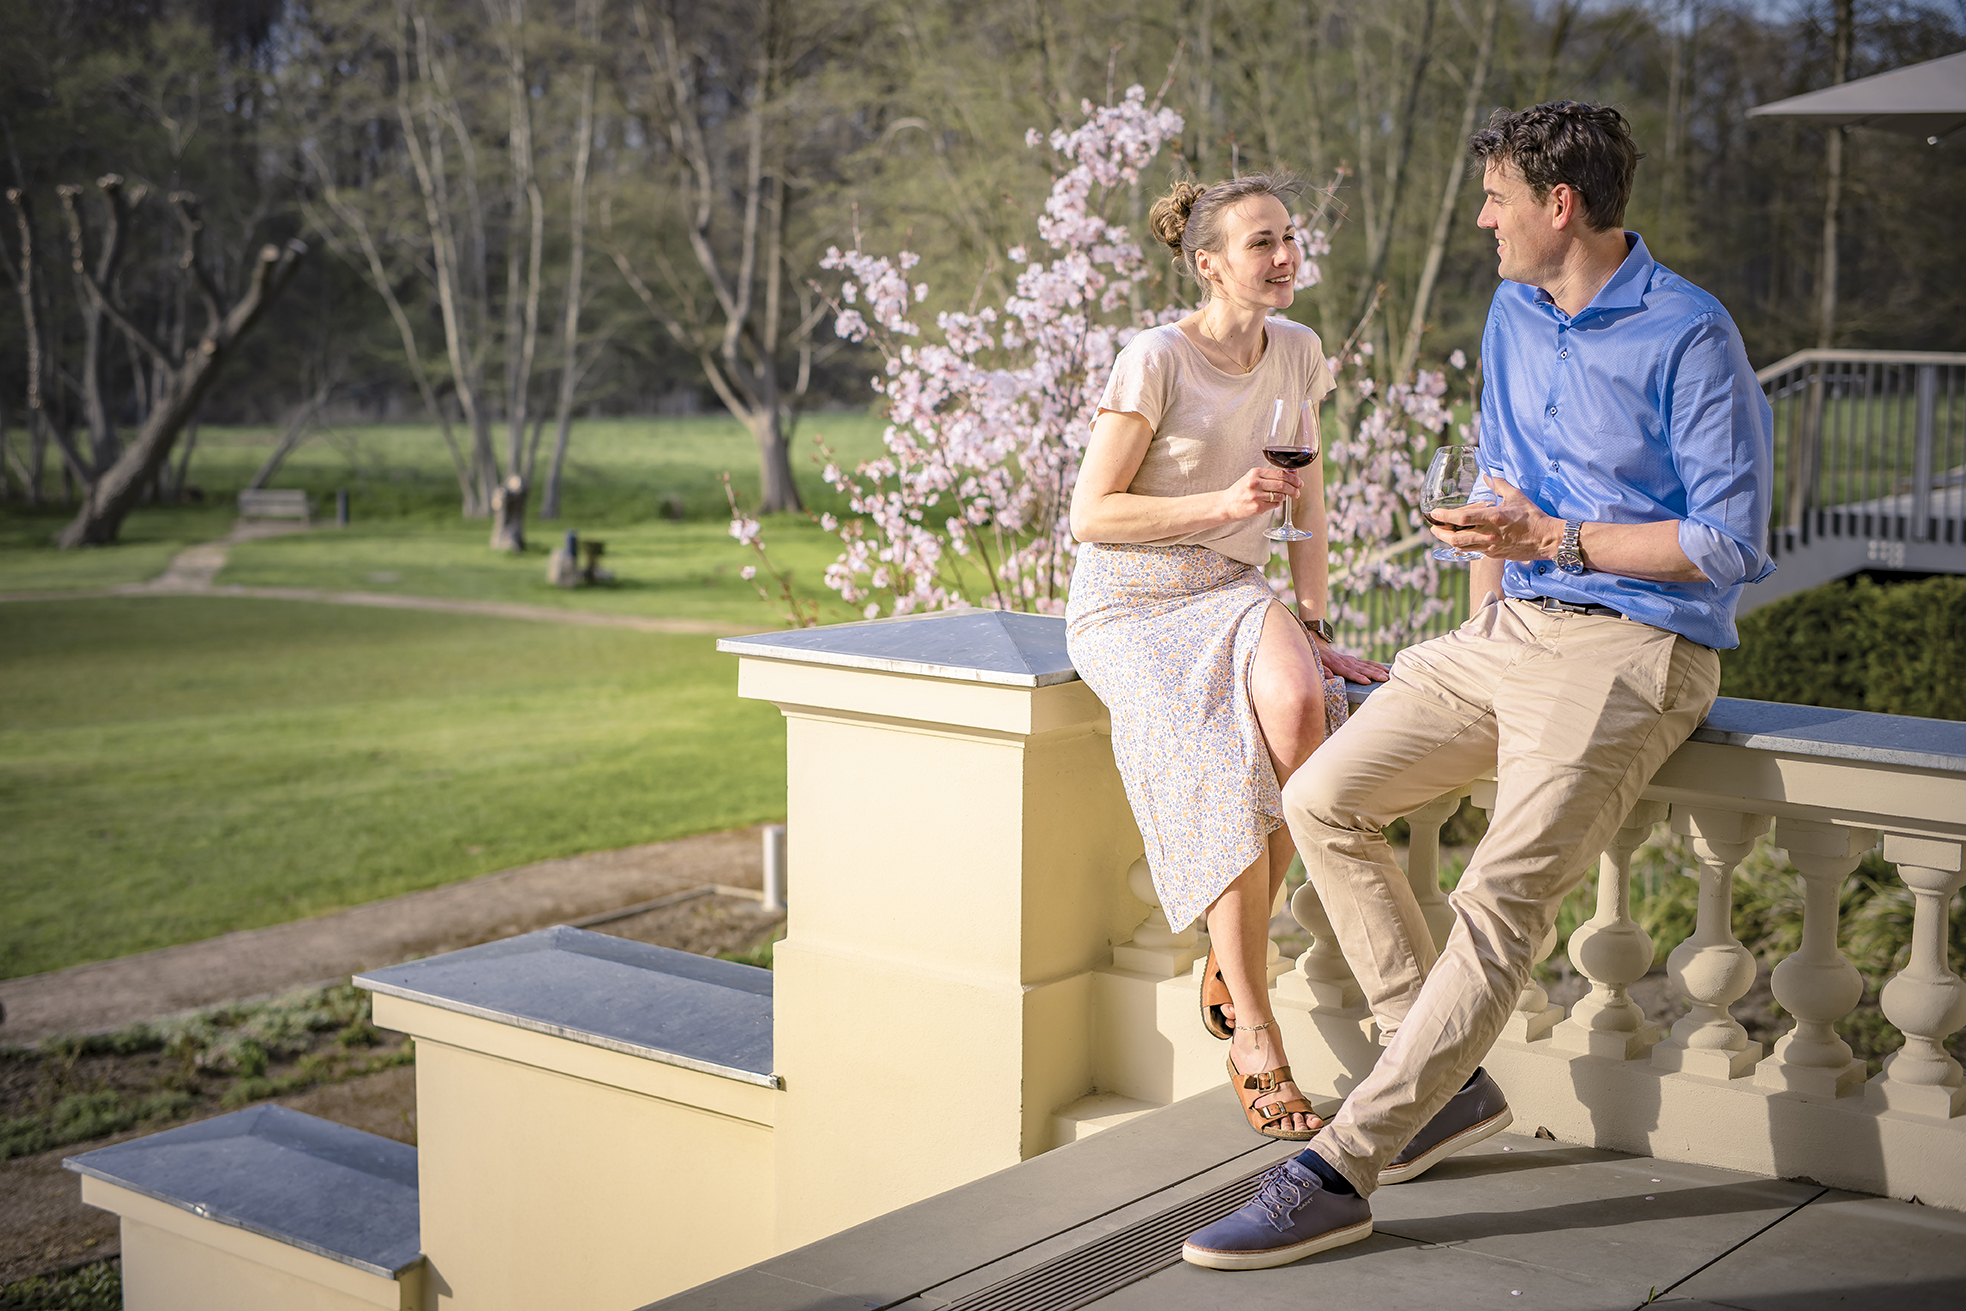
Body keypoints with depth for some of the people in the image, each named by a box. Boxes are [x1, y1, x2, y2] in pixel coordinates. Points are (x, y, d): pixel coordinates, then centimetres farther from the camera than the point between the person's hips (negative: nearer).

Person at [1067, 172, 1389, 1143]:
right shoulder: (1156, 360, -12)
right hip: (1131, 603, -4)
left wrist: (1313, 626, 7)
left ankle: (1232, 963, -14)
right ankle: (1253, 1034, -21)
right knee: (1229, 767, -30)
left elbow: (1306, 497, 14)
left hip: (1234, 592, 5)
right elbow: (1091, 516, -11)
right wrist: (1222, 502, -20)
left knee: (1298, 708, -31)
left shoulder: (1297, 353, 6)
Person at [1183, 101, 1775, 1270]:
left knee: (1506, 895, -22)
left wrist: (1554, 539, -16)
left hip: (1633, 652, -8)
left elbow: (1735, 543, -13)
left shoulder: (1689, 336, -11)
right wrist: (1485, 619, 14)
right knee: (1324, 798, -6)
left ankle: (1340, 1171, -24)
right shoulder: (1516, 315, 14)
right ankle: (1451, 1086, 0)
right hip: (1510, 633, 8)